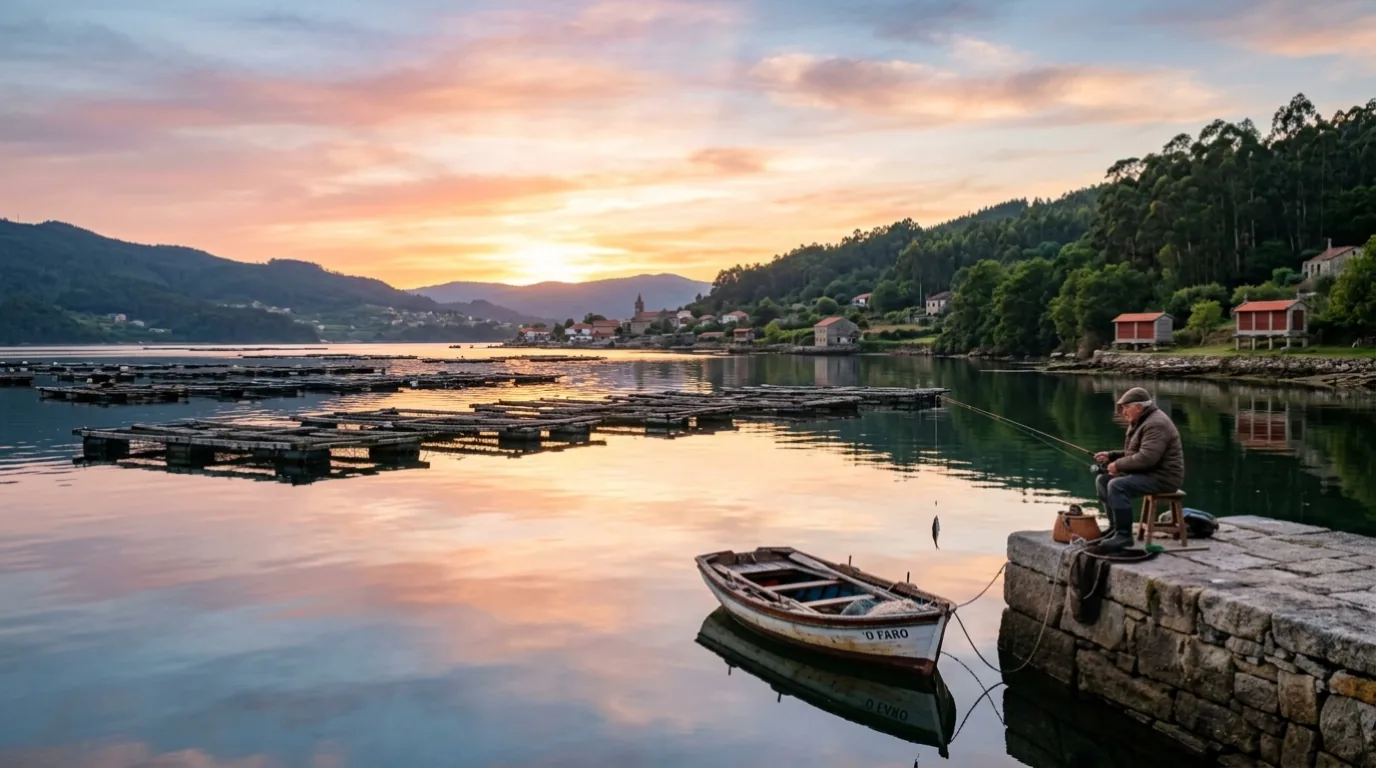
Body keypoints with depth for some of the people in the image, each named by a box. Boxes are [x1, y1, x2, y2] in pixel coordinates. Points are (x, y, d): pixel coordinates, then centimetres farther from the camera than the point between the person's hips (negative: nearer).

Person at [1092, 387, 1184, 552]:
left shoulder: (1156, 424, -19)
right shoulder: (1140, 422, 16)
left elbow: (1146, 457, -29)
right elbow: (1133, 453, 25)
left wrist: (1118, 464, -18)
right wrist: (1110, 456, 10)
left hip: (1163, 477, -11)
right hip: (1147, 473, 11)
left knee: (1117, 485, -29)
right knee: (1103, 480, 8)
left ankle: (1124, 534, -22)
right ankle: (1115, 528, 9)